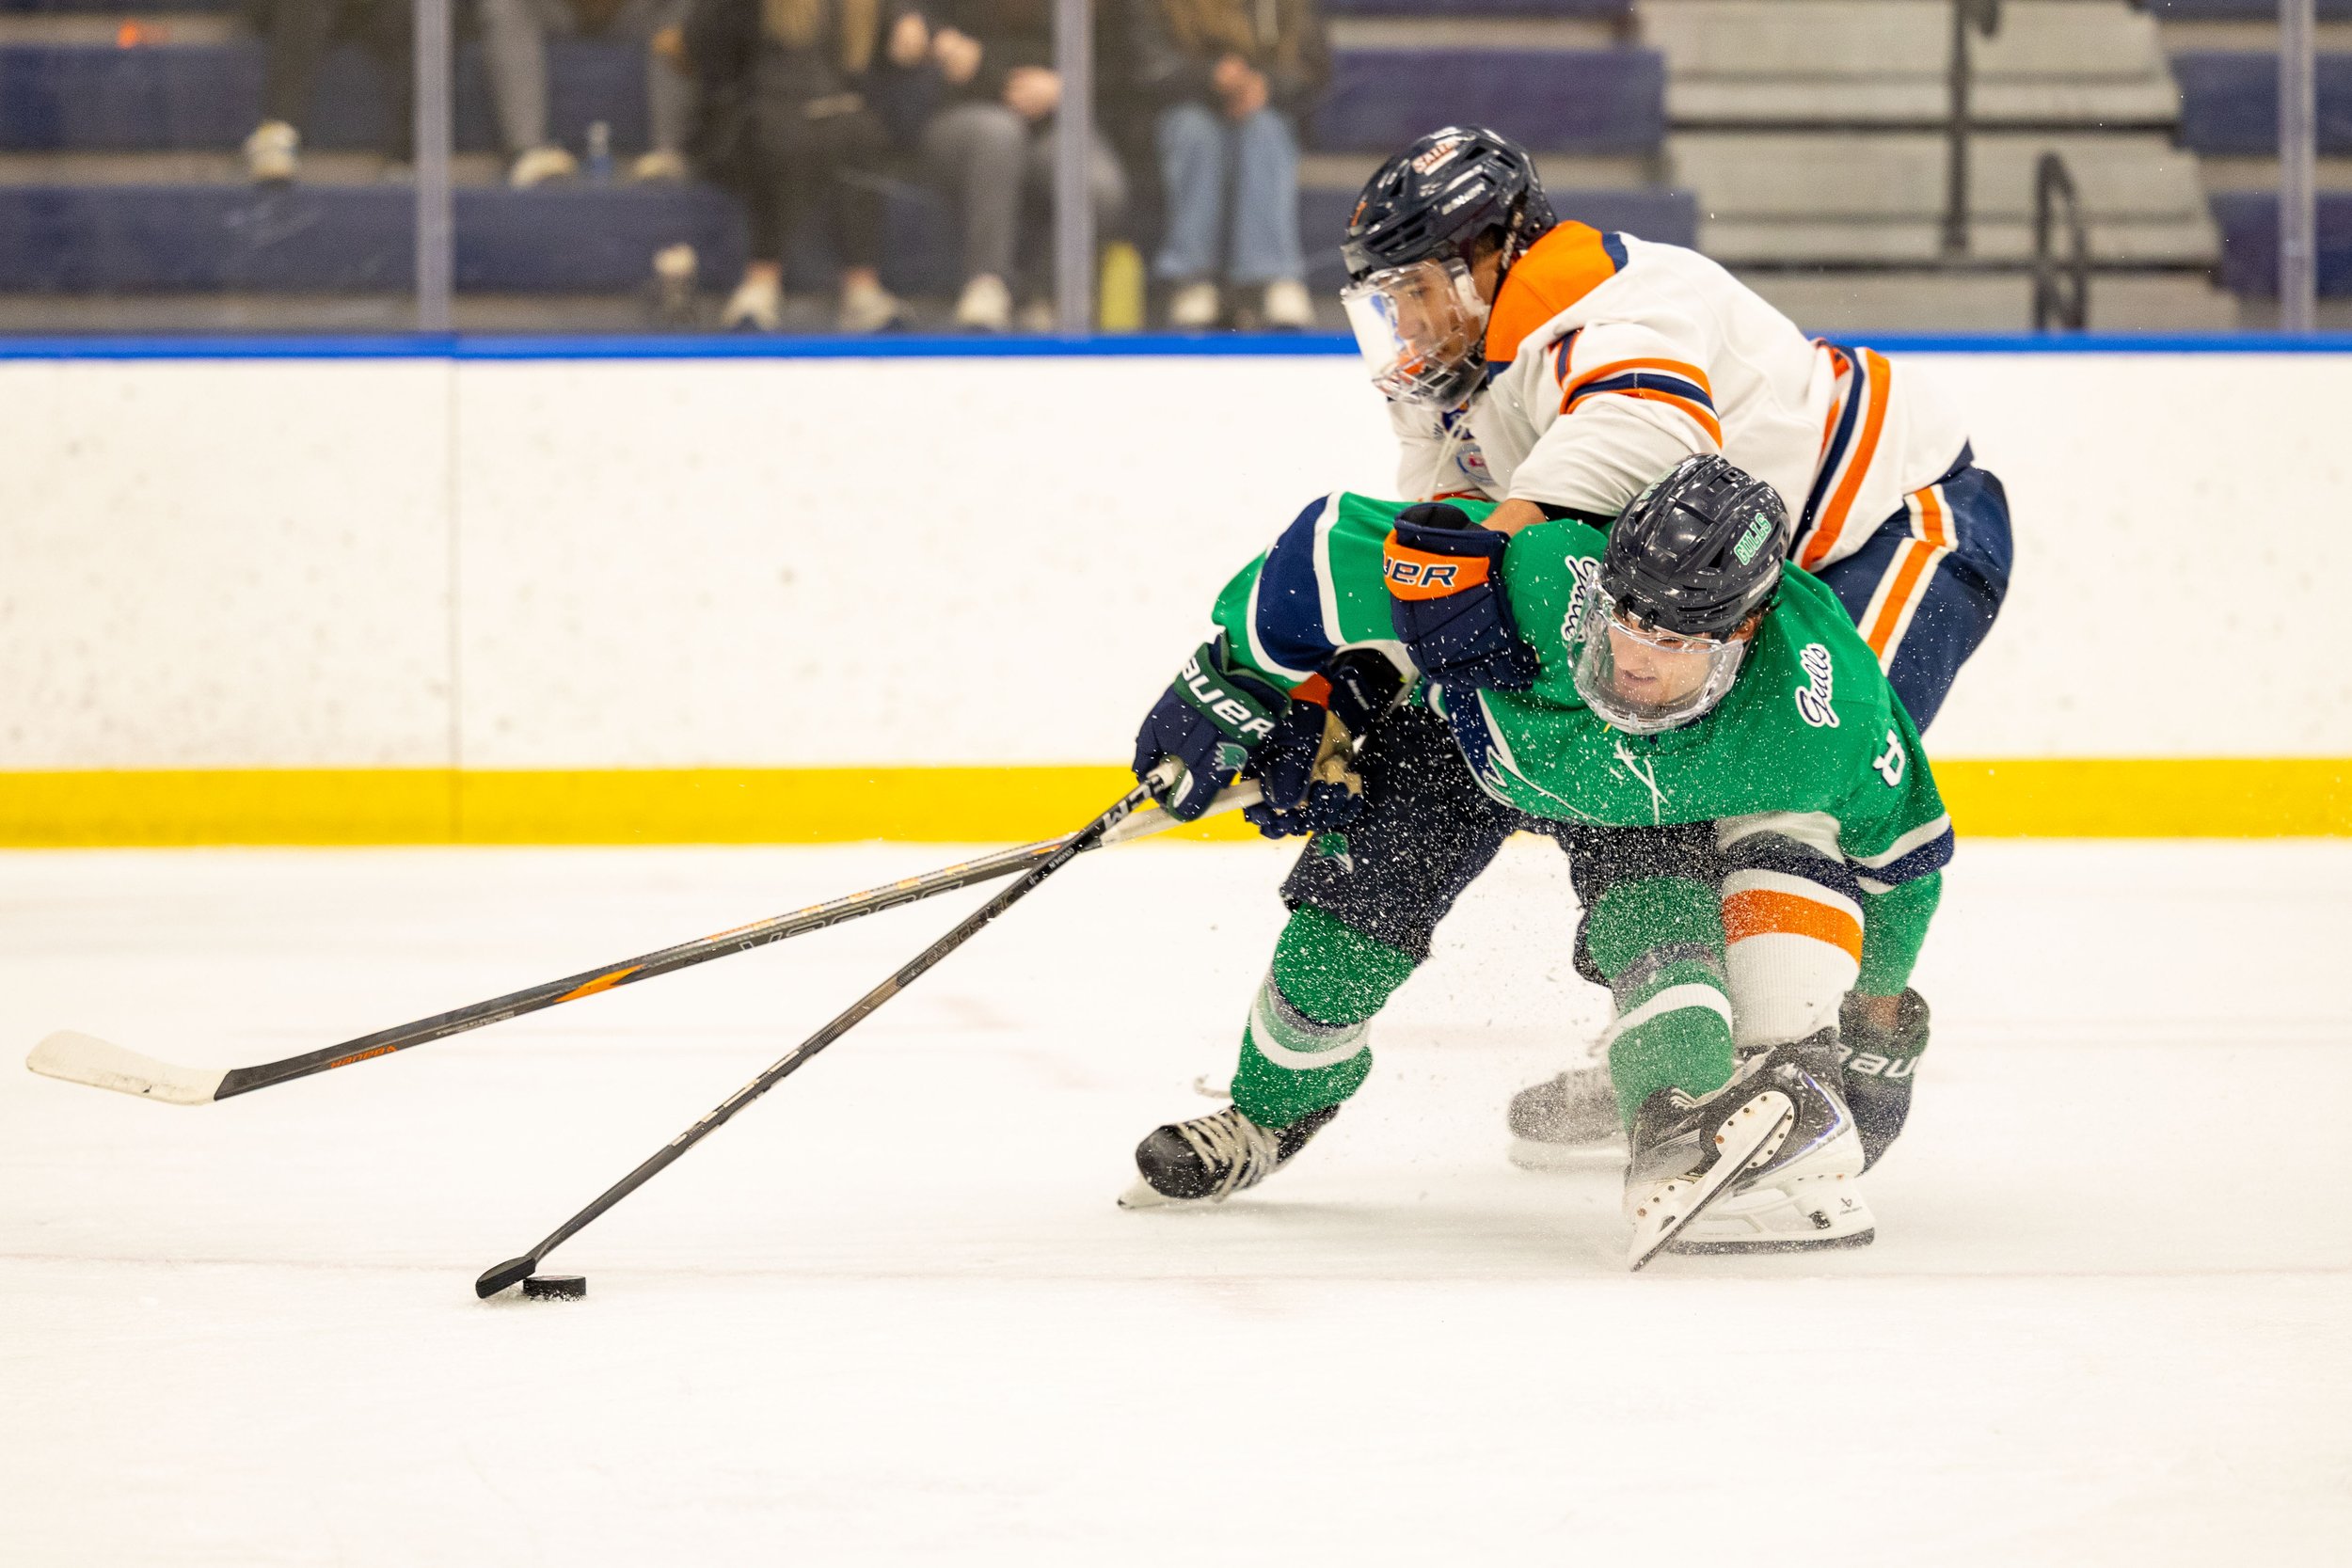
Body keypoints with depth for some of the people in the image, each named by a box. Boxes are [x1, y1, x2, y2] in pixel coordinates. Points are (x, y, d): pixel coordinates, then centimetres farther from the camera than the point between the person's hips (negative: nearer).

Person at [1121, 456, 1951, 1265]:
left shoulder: (1824, 704, -38)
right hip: (1477, 734, 0)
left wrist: (1880, 1020, -7)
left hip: (1661, 802, 0)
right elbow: (1332, 546, -31)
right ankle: (1269, 1115, 20)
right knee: (1344, 934, -6)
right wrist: (1224, 692, -18)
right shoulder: (1538, 577, -45)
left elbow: (1901, 842, -17)